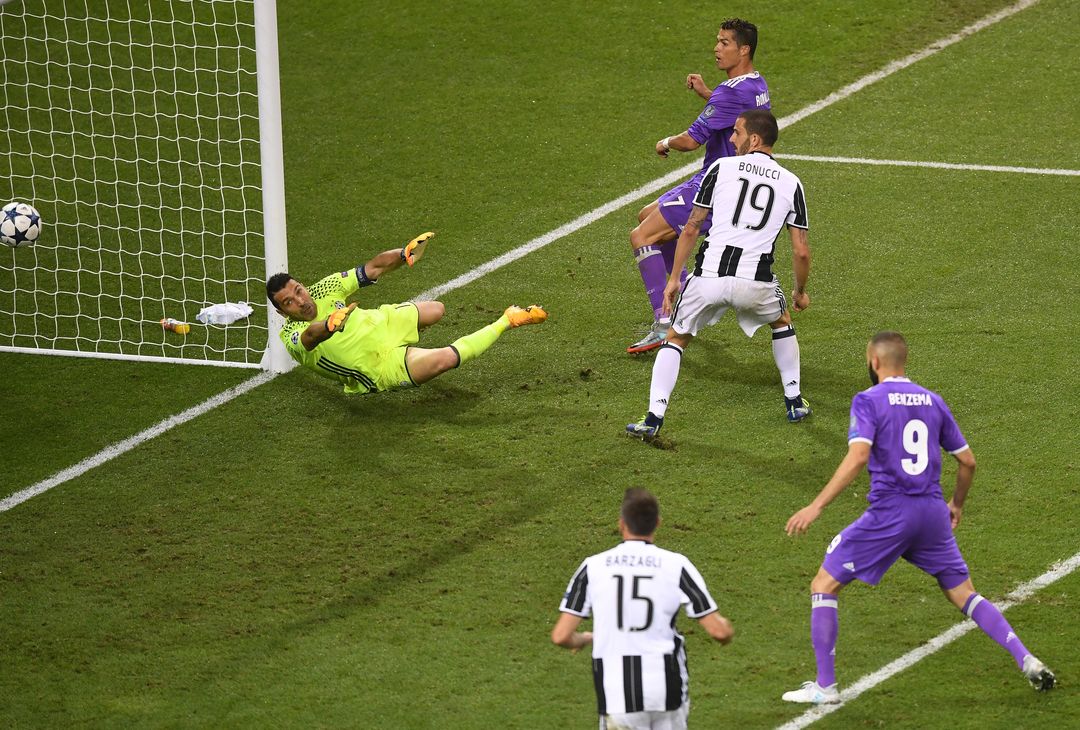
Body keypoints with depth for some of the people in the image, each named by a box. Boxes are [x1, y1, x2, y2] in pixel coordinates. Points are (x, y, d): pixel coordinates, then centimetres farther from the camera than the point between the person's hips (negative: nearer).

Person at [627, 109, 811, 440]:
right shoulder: (791, 183, 10)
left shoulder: (721, 168, 6)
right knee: (782, 322, 33)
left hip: (709, 276, -1)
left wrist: (673, 278, 14)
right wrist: (800, 292, 26)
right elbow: (801, 251, 9)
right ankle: (795, 401, 35)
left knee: (676, 338, 18)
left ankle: (653, 418, 6)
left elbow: (691, 228, 6)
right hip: (756, 282, 1)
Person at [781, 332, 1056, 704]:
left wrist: (815, 506, -19)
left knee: (823, 586, 6)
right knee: (964, 594, 17)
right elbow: (967, 460, 15)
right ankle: (1026, 660, 2)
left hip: (889, 514, -5)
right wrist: (957, 504, 32)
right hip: (933, 513, 5)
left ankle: (825, 686, 0)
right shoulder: (933, 401, 12)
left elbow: (858, 457, -19)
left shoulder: (868, 401, -4)